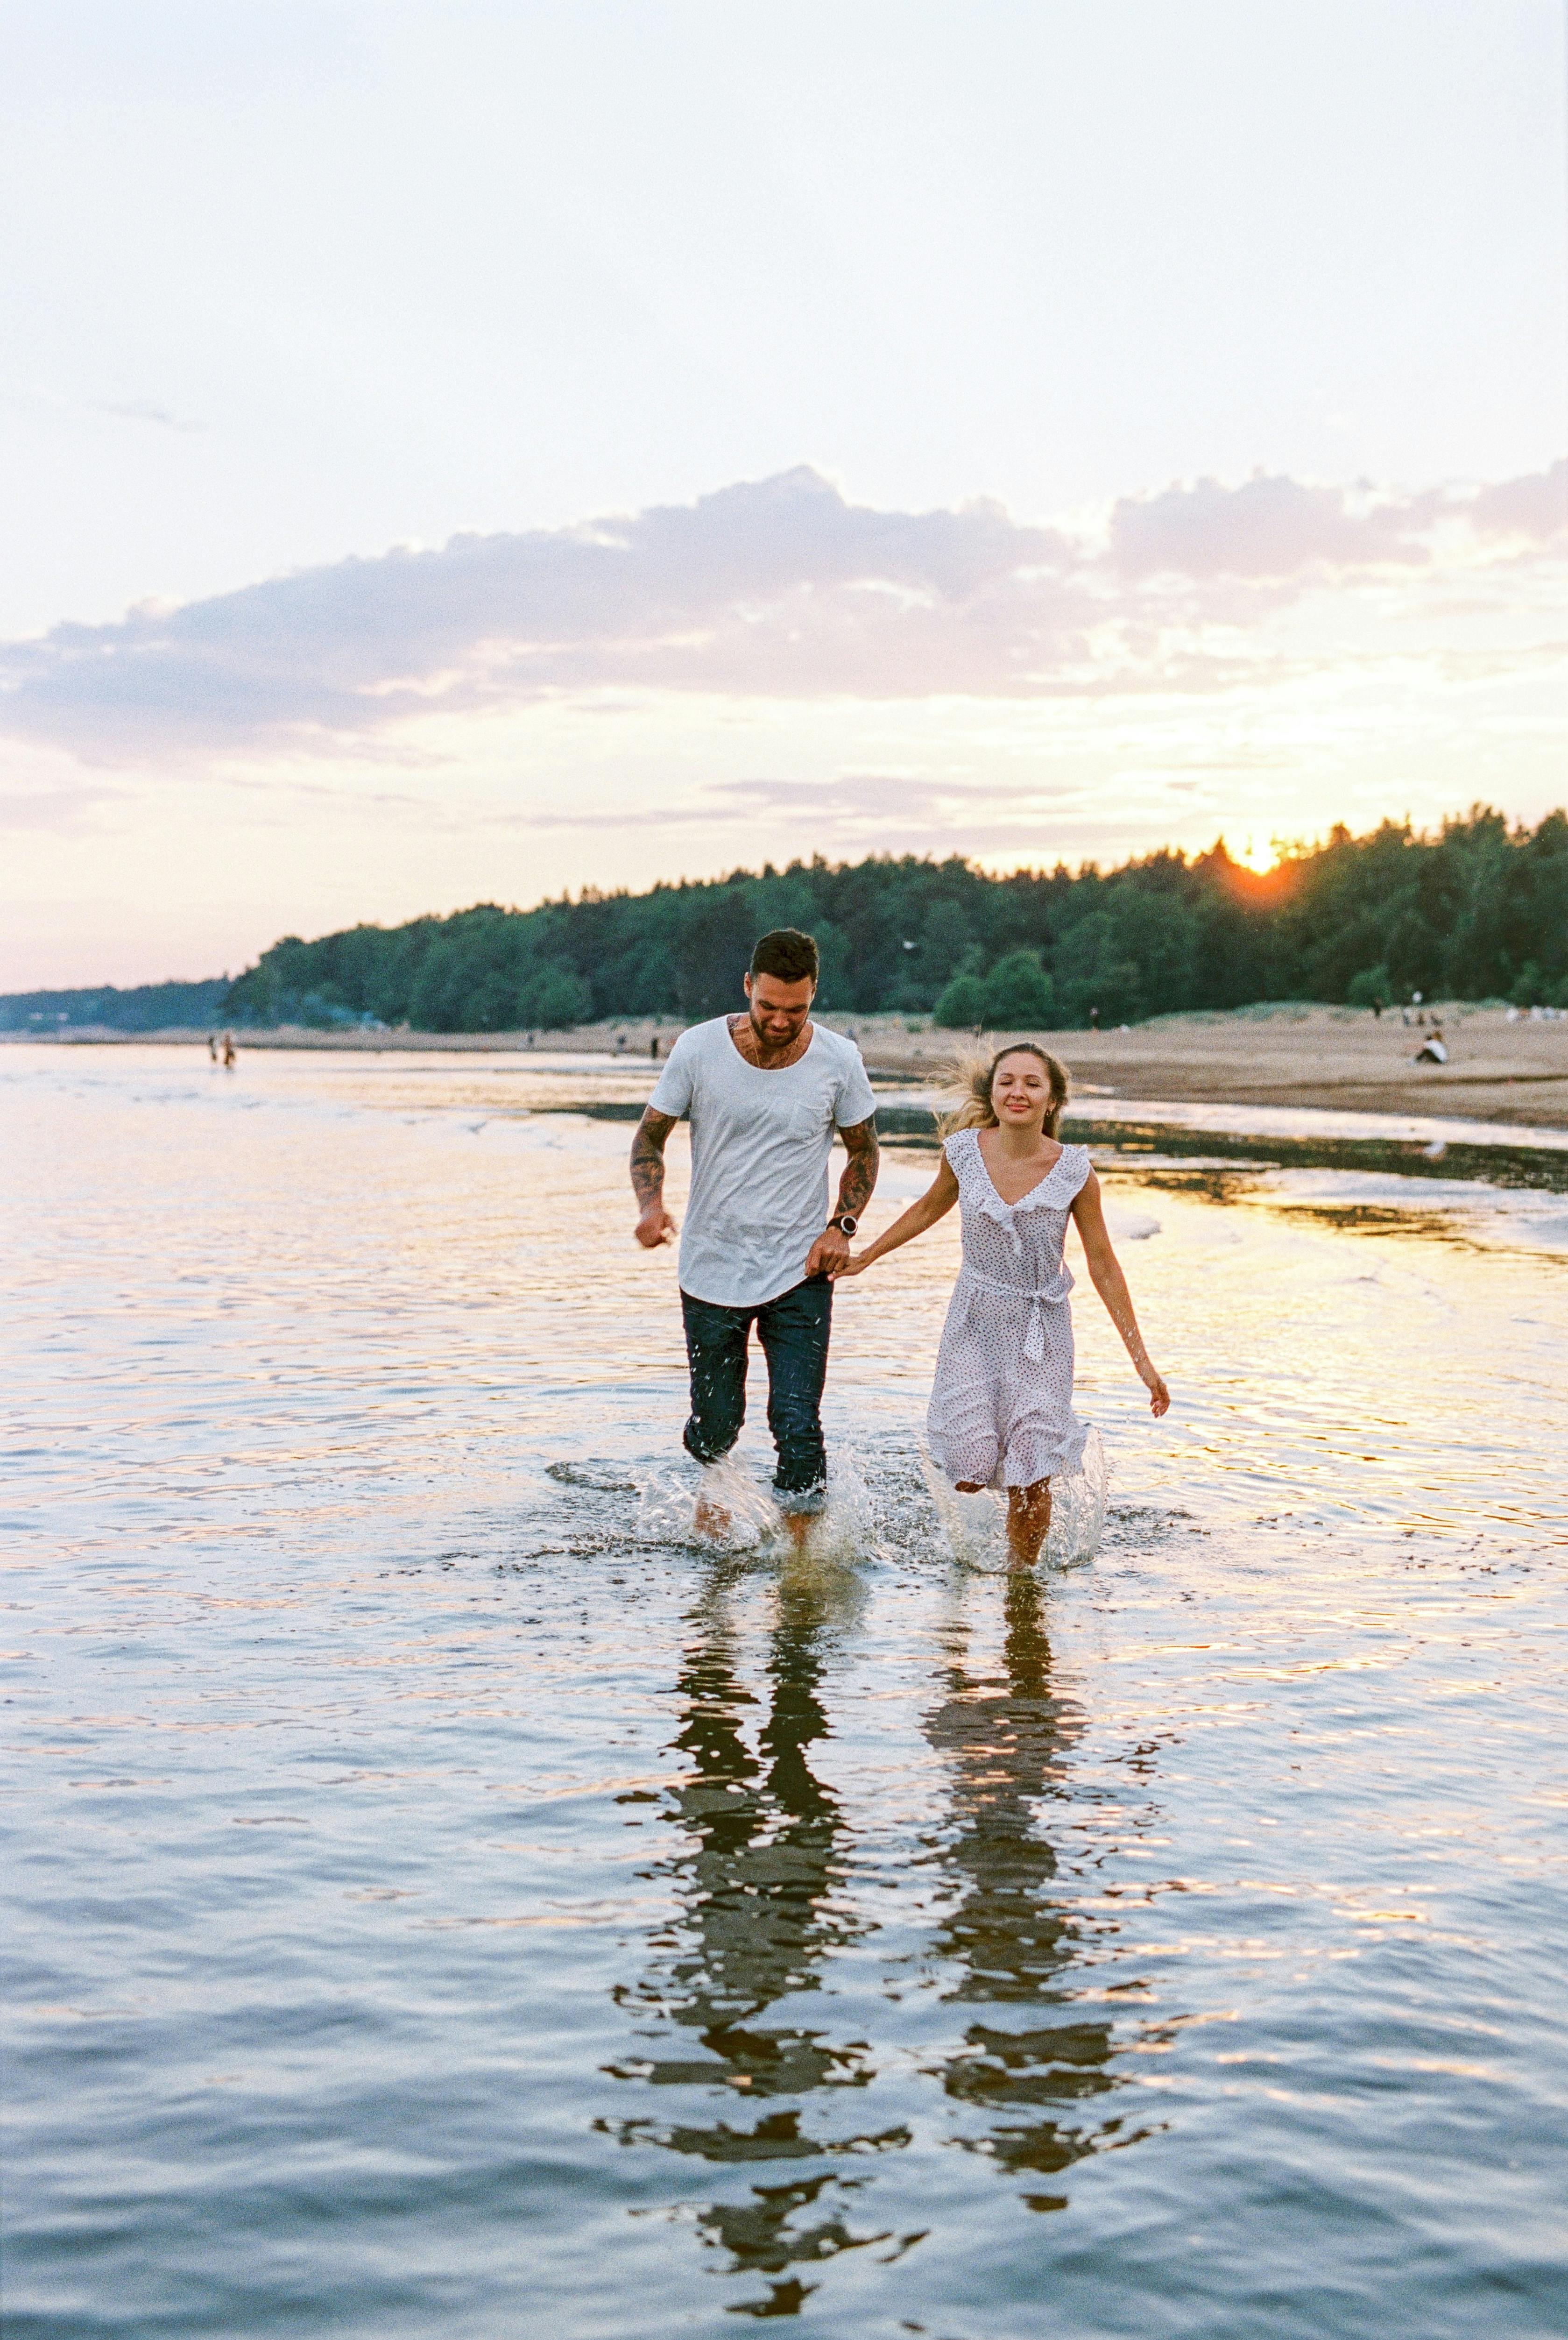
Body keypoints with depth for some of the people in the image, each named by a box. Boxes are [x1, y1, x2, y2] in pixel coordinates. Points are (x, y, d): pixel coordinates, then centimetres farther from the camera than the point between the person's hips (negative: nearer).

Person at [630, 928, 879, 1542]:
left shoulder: (839, 1061, -6)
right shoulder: (698, 1049, -9)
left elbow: (863, 1150, 9)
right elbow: (650, 1135, 2)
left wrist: (841, 1226, -6)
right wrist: (651, 1205, -17)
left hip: (799, 1273, 0)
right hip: (712, 1267, 0)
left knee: (798, 1427, -10)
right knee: (715, 1423, 10)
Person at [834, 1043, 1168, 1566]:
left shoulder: (1075, 1173, -15)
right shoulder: (964, 1151, -11)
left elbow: (1103, 1268, -7)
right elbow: (930, 1208, 11)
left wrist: (1141, 1359, -6)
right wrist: (866, 1257, 19)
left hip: (1040, 1330, -1)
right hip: (974, 1325, 1)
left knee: (1030, 1484, -4)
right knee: (967, 1473, -8)